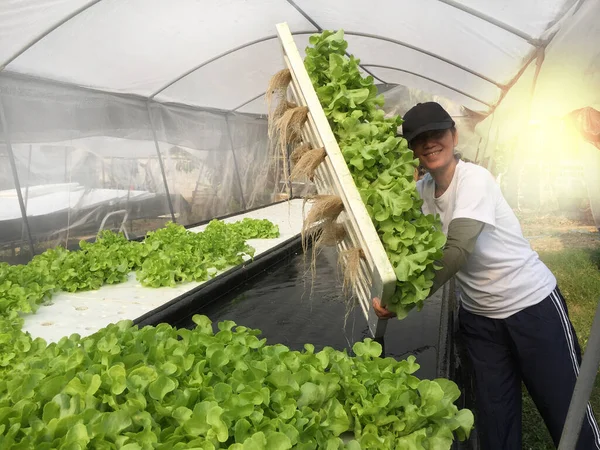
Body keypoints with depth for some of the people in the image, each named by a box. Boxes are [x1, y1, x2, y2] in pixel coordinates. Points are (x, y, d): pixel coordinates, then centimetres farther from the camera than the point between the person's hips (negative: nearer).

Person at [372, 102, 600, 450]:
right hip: (478, 315, 5)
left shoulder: (474, 178, -21)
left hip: (532, 304, -5)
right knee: (494, 417, 13)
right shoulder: (421, 190, -1)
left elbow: (456, 251, -33)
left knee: (566, 407, 8)